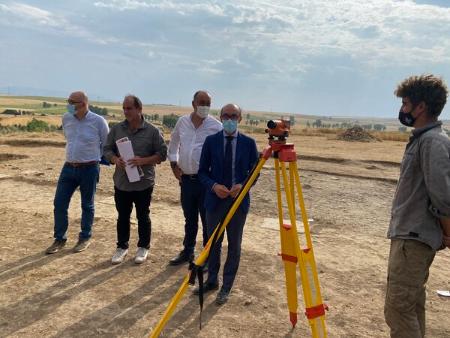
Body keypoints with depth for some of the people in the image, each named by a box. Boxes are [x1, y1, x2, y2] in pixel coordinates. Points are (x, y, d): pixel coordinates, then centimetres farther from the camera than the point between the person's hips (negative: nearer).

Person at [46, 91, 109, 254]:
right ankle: (60, 239, 20)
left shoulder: (98, 121, -12)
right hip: (68, 167, 5)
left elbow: (106, 144, 2)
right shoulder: (66, 118, 2)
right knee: (59, 203, 4)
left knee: (87, 205, 8)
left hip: (89, 169, -4)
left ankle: (85, 238, 24)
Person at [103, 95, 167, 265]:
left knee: (143, 217, 11)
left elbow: (162, 153, -6)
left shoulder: (152, 131, -7)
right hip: (121, 182, 3)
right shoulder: (116, 129, 3)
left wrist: (143, 161, -20)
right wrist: (115, 160, -14)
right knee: (123, 216, 14)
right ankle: (122, 247, 30)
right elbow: (107, 149, 8)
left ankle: (143, 247, 28)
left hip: (144, 183, -3)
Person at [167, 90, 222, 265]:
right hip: (186, 179, 4)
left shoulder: (216, 126, -7)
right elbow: (173, 144, 18)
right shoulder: (182, 122, 4)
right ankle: (187, 251, 32)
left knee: (207, 220, 4)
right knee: (189, 219, 18)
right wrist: (174, 164, 9)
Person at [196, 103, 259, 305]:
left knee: (234, 244, 8)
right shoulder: (211, 141, -1)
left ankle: (226, 286, 23)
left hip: (239, 200, 0)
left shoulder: (248, 143, -2)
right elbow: (202, 171, 1)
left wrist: (242, 186, -15)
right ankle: (212, 280, 33)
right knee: (213, 242, 14)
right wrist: (214, 186, -17)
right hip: (215, 198, 1)